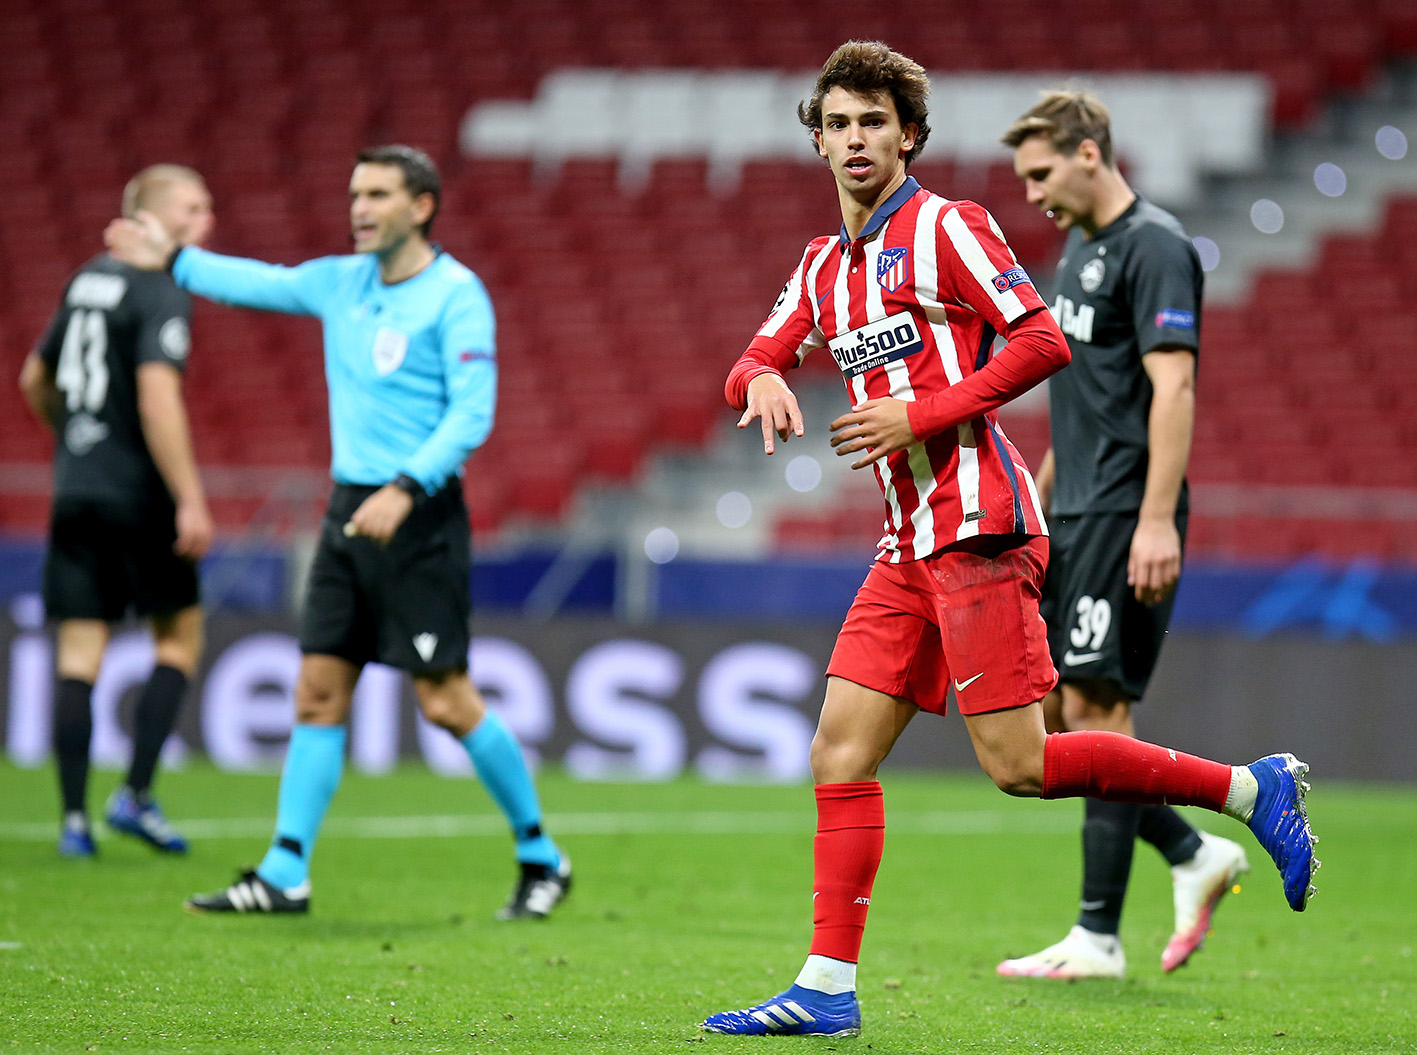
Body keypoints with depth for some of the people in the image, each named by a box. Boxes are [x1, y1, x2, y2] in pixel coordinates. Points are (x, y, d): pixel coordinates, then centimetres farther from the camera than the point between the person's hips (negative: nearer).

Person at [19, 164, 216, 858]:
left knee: (78, 654, 4)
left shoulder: (88, 280, 14)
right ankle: (134, 795, -1)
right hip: (136, 495, -7)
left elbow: (35, 380, 24)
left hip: (74, 491, 7)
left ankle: (74, 819, 1)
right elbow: (157, 396, -22)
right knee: (179, 636, 7)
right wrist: (190, 500, -21)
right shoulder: (161, 293, -10)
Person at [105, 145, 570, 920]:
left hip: (418, 515, -7)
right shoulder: (341, 282, 11)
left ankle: (540, 857, 8)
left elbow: (472, 413, -16)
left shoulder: (456, 295, -9)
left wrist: (405, 489, -25)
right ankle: (284, 876, 3)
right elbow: (258, 283, 30)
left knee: (446, 699, -7)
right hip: (349, 509, 7)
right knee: (319, 690, 3)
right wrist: (176, 260, 37)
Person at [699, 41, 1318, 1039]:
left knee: (1018, 766, -11)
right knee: (842, 748, 0)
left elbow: (1042, 342, -12)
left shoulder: (946, 228, -5)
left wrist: (919, 415, -15)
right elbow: (755, 363, 20)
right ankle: (826, 989, 1)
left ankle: (1252, 788, 0)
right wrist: (763, 380, -5)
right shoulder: (826, 265, 18)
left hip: (976, 524, -8)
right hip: (909, 545, 8)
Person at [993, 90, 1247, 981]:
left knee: (1098, 707, -8)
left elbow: (1173, 387, -19)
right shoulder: (1080, 248, 18)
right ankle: (1195, 856, 17)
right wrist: (1038, 500, 25)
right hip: (1072, 516, 10)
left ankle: (1098, 939, -3)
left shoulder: (1154, 247, -12)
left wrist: (1156, 521, -25)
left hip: (1123, 517, -10)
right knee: (1041, 713, 7)